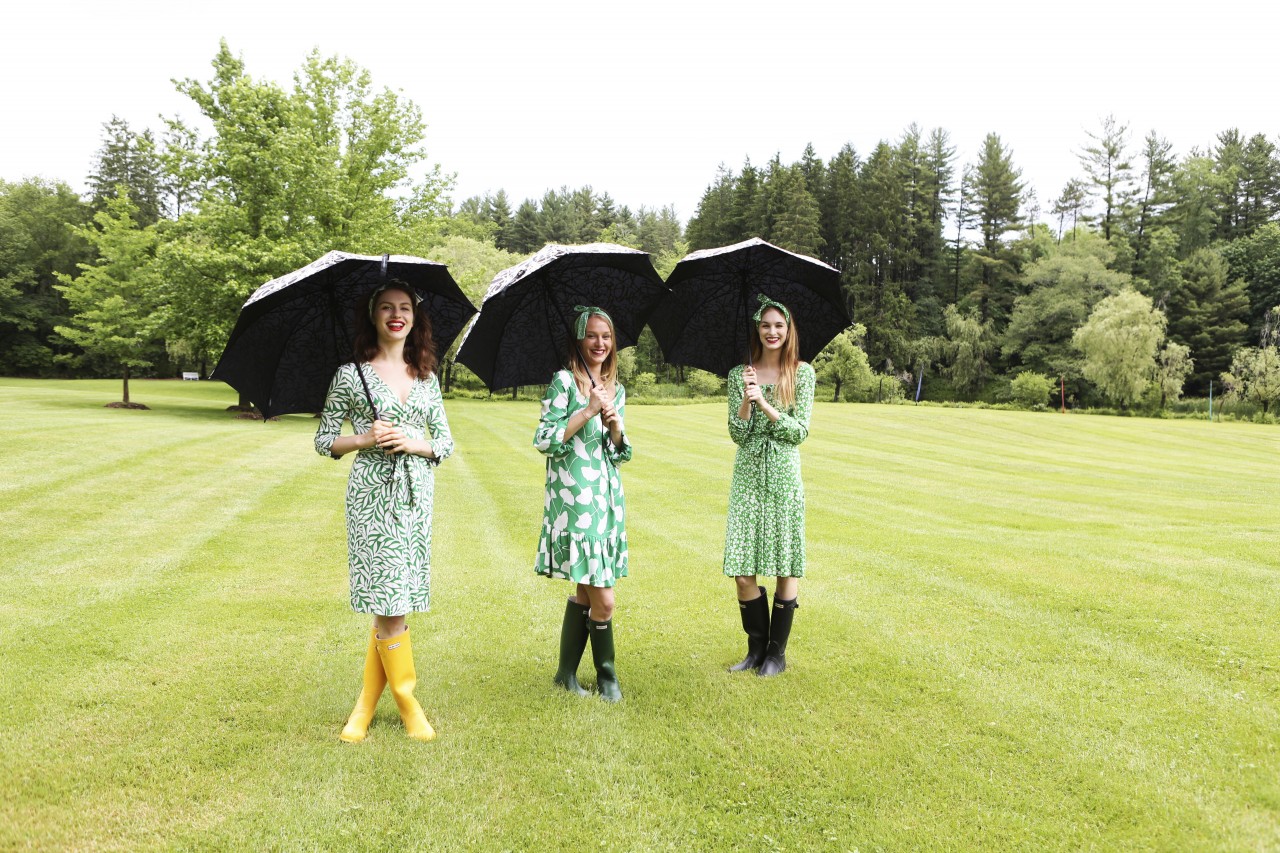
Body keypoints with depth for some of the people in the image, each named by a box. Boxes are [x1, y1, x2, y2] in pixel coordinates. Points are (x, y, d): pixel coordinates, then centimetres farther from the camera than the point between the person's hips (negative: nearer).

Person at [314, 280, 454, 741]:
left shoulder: (425, 375, 10)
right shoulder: (351, 375, 1)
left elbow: (446, 441, 11)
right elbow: (324, 440, 4)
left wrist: (412, 443, -8)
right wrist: (364, 439, -13)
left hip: (416, 495, 4)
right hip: (371, 494, -3)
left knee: (390, 603, 6)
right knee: (390, 602, -5)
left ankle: (367, 704, 18)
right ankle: (406, 699, 12)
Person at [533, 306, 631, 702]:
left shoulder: (616, 390, 14)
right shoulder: (564, 382, -5)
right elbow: (544, 440, -11)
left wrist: (615, 424, -4)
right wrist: (588, 411, -15)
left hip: (608, 497, 7)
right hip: (574, 497, -7)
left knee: (585, 589, 11)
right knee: (603, 599, -7)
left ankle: (567, 672, 23)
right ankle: (606, 674, 12)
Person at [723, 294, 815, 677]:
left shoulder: (802, 373, 1)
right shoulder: (739, 375, 5)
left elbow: (800, 431, -5)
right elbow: (737, 434, 0)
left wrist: (765, 404, -16)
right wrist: (745, 401, -16)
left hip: (784, 476, -2)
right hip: (747, 476, 2)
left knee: (786, 566, 3)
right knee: (742, 569, 1)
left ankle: (777, 652, 16)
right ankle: (756, 648, 18)